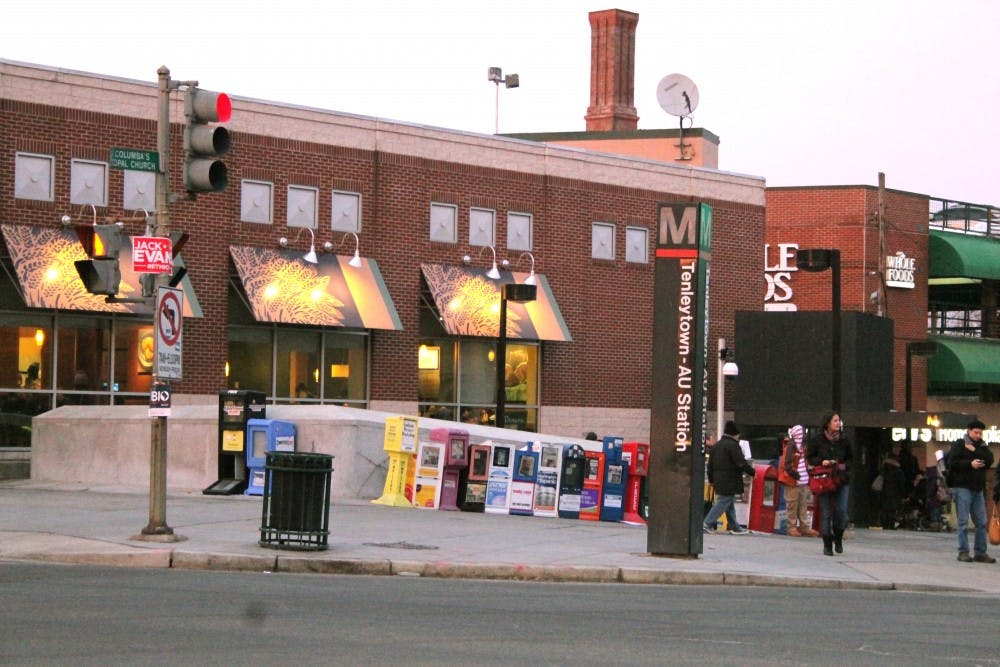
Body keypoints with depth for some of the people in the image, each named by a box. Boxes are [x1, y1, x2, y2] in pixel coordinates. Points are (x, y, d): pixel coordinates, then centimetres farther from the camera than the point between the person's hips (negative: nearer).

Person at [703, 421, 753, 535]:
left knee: (730, 504, 15)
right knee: (724, 502, -6)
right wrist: (752, 472, -8)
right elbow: (741, 462, -18)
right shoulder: (733, 445, -14)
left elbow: (710, 464, 18)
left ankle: (735, 527, 19)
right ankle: (708, 523, -10)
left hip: (719, 480, 9)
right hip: (730, 481, -9)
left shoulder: (716, 445, 14)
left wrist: (711, 479, 24)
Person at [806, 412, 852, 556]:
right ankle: (827, 545, 10)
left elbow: (850, 458, 15)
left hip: (841, 480, 2)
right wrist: (821, 462, -13)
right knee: (826, 514, 1)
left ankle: (838, 538, 16)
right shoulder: (817, 440, -1)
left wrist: (845, 465, -5)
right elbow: (809, 457, 5)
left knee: (842, 511, -9)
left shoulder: (843, 440, 6)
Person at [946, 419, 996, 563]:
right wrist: (970, 464, -17)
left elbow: (989, 459, -3)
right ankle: (963, 552, -2)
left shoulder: (982, 446, 15)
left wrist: (975, 451, -12)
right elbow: (952, 462, -12)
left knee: (981, 522, 5)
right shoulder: (959, 445, 0)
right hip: (962, 487, -6)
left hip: (978, 489, 6)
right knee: (963, 522, -6)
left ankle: (980, 553, 11)